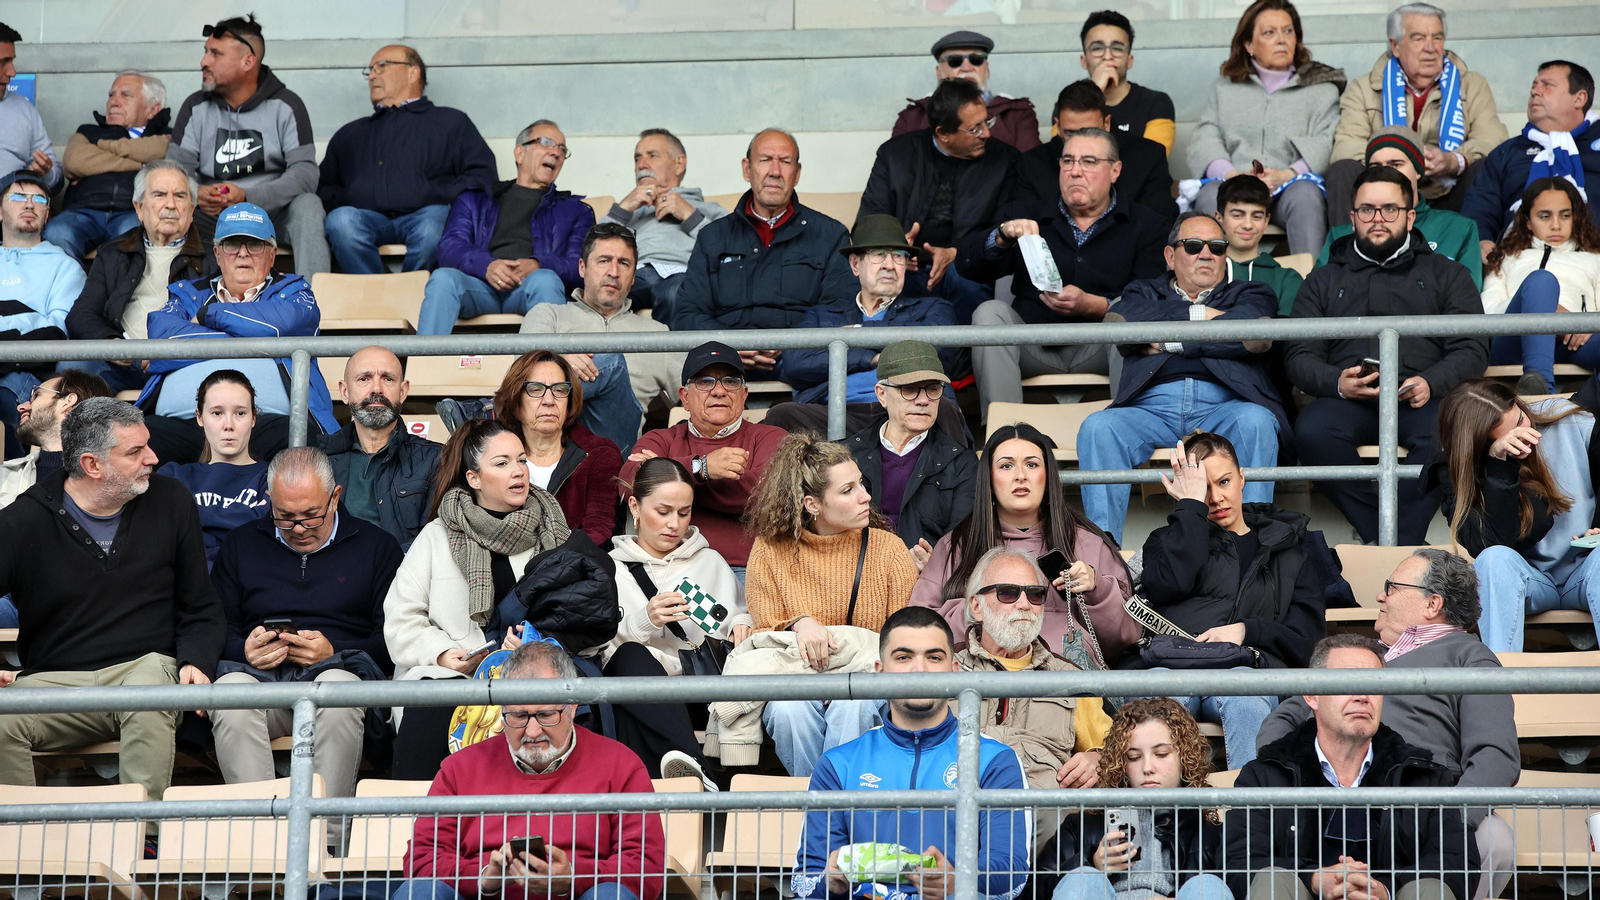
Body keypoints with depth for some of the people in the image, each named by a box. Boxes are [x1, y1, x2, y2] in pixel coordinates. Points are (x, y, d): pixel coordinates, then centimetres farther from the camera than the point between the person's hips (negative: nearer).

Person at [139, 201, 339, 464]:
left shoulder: (291, 291, 23)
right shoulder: (188, 293, 28)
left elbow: (280, 323, -4)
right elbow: (163, 339, 4)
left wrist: (207, 314, 10)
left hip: (267, 418, -1)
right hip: (181, 420, 1)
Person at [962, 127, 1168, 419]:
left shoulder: (1145, 224, 9)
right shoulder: (1026, 216, 16)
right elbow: (966, 265, 4)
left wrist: (1092, 305, -24)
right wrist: (1002, 237, -17)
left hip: (1102, 349, -2)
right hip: (1034, 348, 2)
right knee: (990, 313, -24)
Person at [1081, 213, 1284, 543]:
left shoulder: (1246, 293, 26)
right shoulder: (1145, 293, 29)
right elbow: (1116, 324, 3)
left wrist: (1172, 340, 1)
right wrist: (1196, 314, 5)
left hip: (1223, 406, -1)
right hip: (1152, 406, 1)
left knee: (1254, 421, -35)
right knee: (1098, 427, -29)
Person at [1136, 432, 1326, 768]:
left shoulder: (1287, 543, 29)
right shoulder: (1169, 540, 28)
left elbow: (1309, 633, 17)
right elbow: (1169, 586, 1)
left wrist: (1246, 631, -2)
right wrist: (1192, 504, 10)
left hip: (1249, 669, 0)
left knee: (1244, 700, -40)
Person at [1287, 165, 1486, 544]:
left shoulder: (1445, 274, 22)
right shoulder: (1325, 279, 25)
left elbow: (1472, 349, 10)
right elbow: (1299, 356, 14)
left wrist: (1431, 383, -12)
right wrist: (1336, 382, -9)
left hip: (1419, 399, -1)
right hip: (1348, 400, 1)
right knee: (1312, 430, -35)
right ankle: (1408, 546, -31)